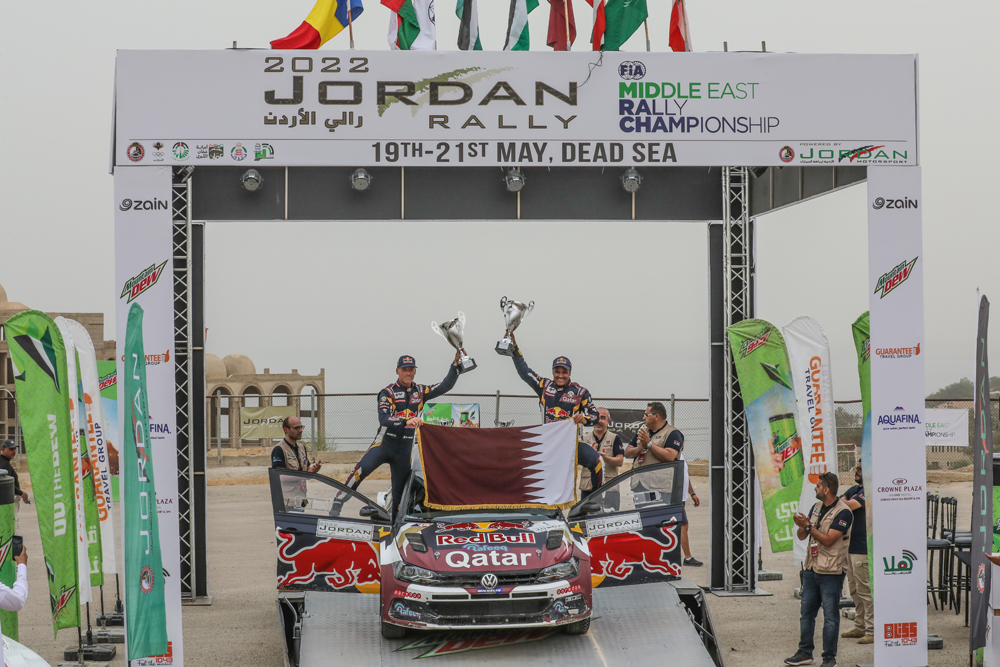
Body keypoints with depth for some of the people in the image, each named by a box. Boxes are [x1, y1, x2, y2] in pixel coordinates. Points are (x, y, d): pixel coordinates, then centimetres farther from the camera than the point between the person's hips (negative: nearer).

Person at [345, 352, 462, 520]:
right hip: (385, 442, -4)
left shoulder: (420, 391, 10)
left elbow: (445, 386, 10)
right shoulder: (388, 392, -5)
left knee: (400, 490, 8)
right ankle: (339, 500, -24)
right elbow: (383, 418, -19)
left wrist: (456, 364, -1)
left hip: (405, 447, 4)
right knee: (363, 468, -29)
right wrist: (406, 421, -34)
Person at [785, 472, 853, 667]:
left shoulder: (843, 512, -12)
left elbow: (828, 540, -18)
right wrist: (802, 527, -9)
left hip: (831, 572, -8)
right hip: (811, 569, 8)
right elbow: (802, 536, 12)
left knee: (830, 617, -1)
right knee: (806, 613, 11)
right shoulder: (817, 508, 12)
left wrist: (808, 526, -19)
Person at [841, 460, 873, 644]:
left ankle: (872, 631, -3)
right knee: (855, 590, 16)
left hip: (863, 549, -10)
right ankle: (860, 627, 25)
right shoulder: (855, 489, 16)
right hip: (850, 546, 10)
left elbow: (847, 506, -21)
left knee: (866, 590, -7)